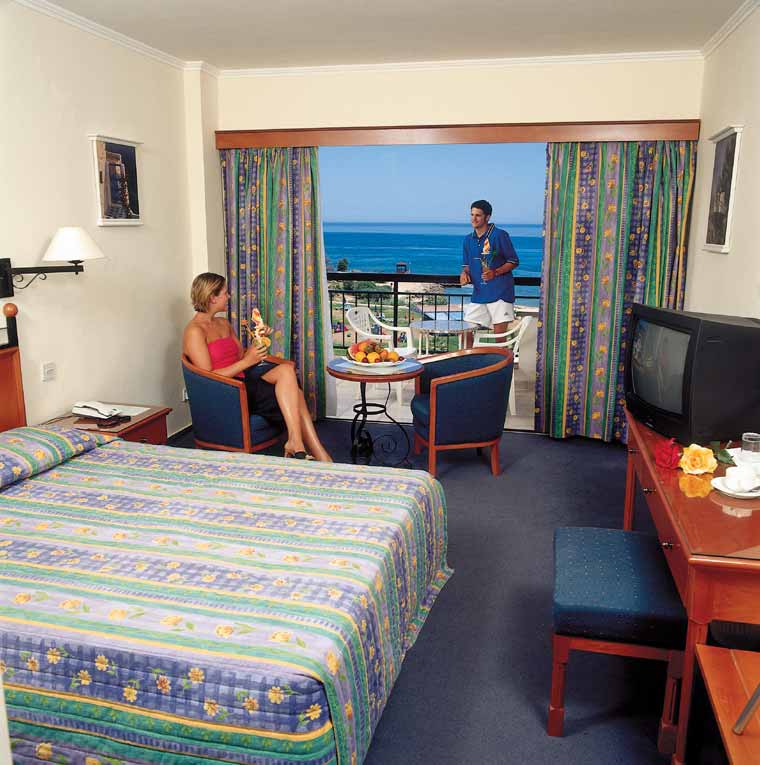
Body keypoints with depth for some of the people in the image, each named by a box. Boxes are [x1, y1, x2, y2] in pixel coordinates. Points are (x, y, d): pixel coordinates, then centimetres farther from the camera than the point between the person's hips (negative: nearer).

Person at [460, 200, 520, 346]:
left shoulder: (500, 235, -7)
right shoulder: (468, 239, 11)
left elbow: (514, 261, -3)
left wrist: (495, 272, -19)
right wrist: (464, 273, -4)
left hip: (500, 292, -6)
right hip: (478, 293, 6)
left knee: (499, 336, -4)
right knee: (466, 333, 5)